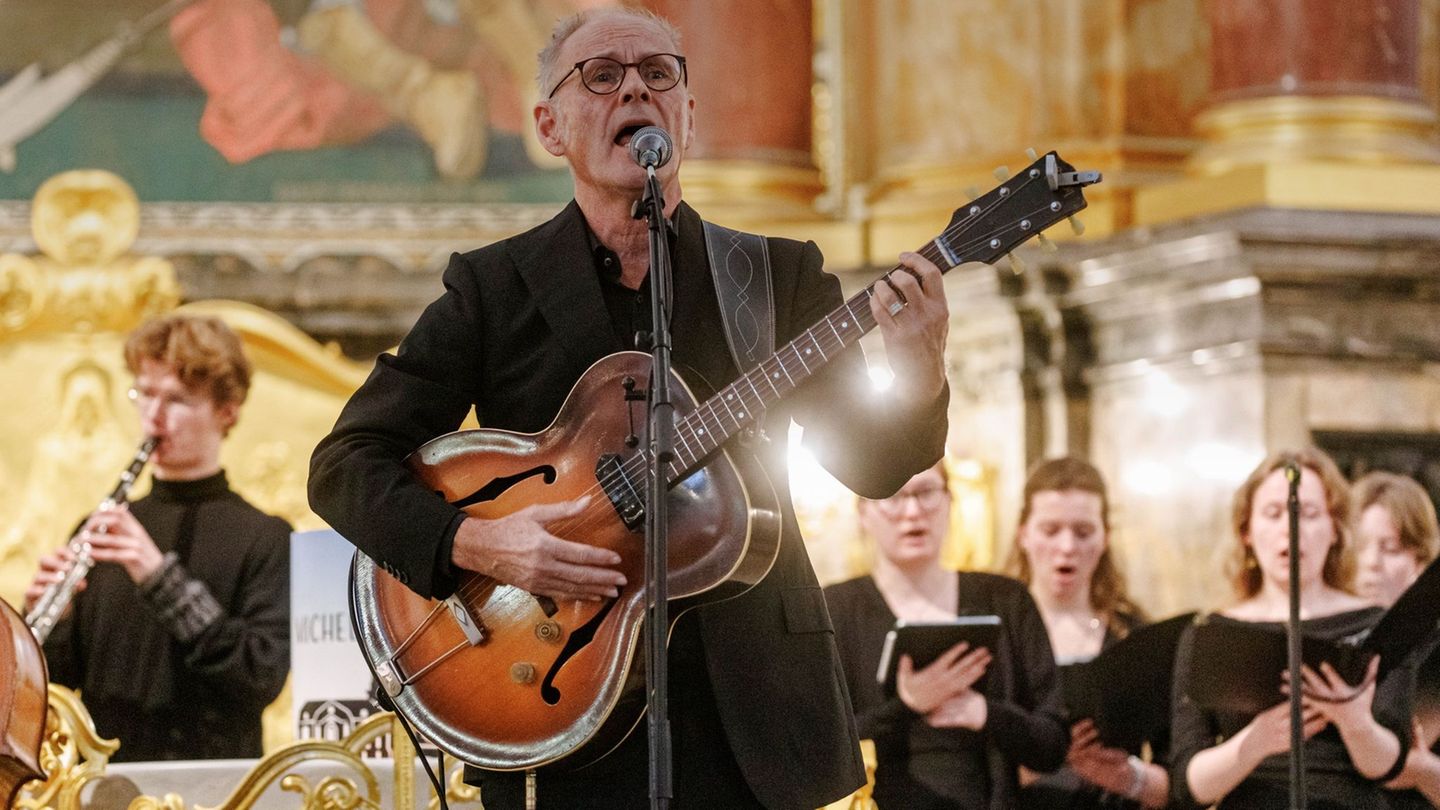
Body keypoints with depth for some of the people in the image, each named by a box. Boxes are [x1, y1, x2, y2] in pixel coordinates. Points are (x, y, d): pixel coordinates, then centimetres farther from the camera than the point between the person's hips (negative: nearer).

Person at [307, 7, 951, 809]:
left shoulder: (779, 277, 6)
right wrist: (473, 541, -19)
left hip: (754, 712, 1)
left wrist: (919, 380, -22)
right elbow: (345, 463, -2)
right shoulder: (492, 286, 2)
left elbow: (871, 466, -1)